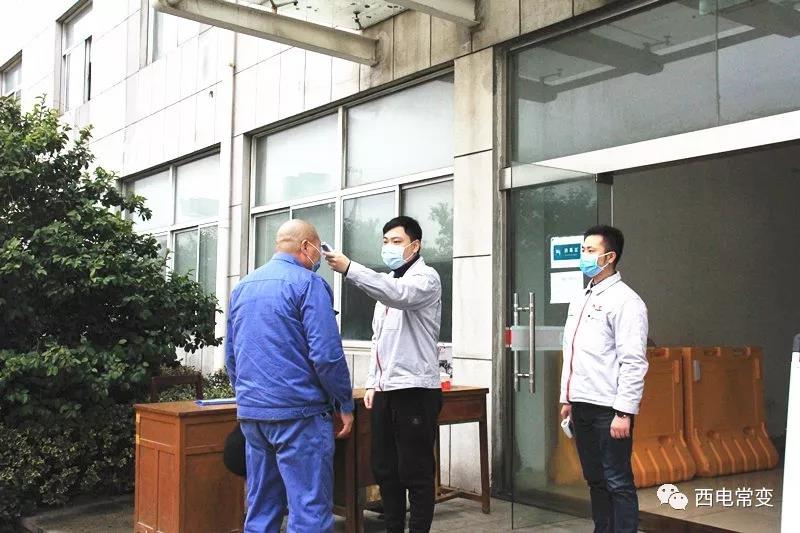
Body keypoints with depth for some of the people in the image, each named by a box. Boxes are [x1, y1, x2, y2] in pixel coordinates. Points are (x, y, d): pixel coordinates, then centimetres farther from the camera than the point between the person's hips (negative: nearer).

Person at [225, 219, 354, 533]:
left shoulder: (242, 287, 14)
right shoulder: (307, 283, -8)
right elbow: (326, 354, -15)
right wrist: (345, 404, -5)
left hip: (250, 412, 7)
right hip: (297, 412, -7)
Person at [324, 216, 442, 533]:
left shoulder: (426, 278, -6)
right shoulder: (387, 283, 19)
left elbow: (399, 295, -30)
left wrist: (349, 269, -37)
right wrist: (372, 382, 14)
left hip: (415, 390, -8)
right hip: (385, 390, 8)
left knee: (415, 472, -2)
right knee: (384, 469, 12)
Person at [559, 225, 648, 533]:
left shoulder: (624, 300, -10)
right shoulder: (580, 300, 15)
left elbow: (634, 362, -16)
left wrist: (624, 412, -19)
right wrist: (567, 399, 18)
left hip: (608, 409, -8)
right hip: (582, 406, 8)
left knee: (617, 482, -1)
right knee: (595, 480, 15)